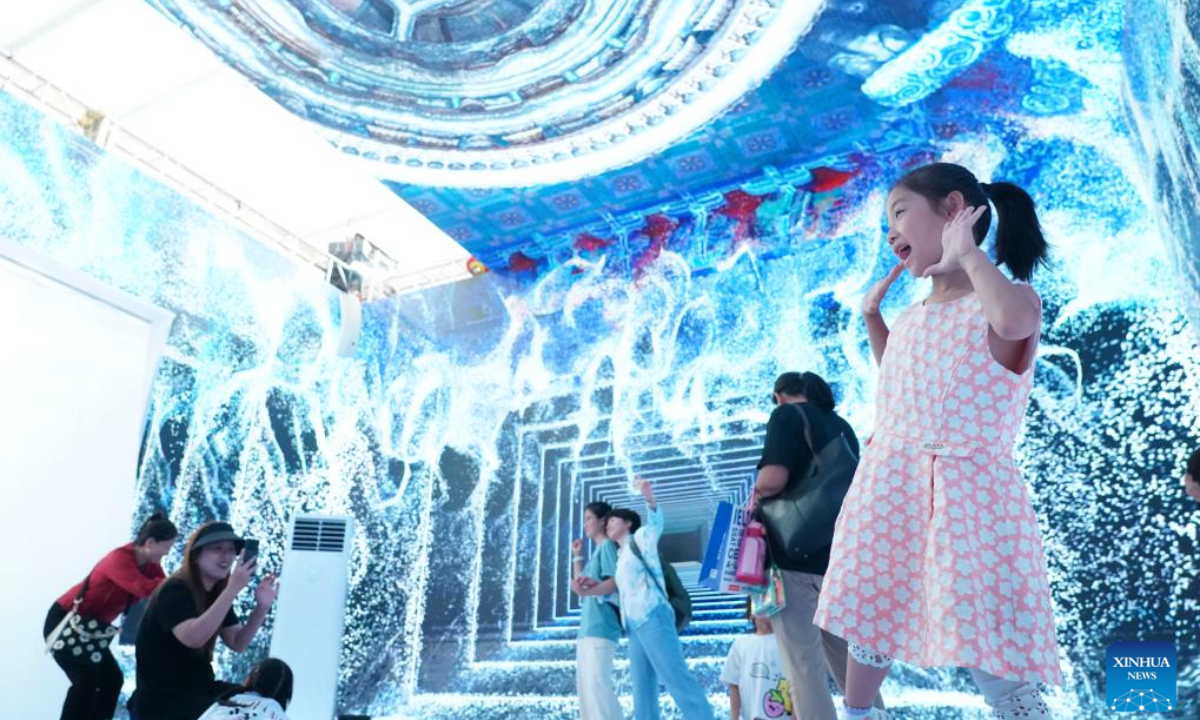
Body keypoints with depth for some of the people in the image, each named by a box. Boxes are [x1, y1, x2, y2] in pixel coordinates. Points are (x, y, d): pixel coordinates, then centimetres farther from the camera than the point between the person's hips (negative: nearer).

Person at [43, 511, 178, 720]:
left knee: (112, 679, 5)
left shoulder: (150, 564, -5)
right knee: (85, 681, -17)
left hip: (91, 626, 9)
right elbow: (145, 588, -46)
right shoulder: (120, 559, -30)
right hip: (65, 621, -9)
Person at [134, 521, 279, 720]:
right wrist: (233, 589, -40)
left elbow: (237, 644, 2)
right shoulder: (174, 591, -17)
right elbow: (193, 638, -35)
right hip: (163, 701, -8)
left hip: (200, 689, 8)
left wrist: (262, 607, -13)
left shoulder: (217, 593, 7)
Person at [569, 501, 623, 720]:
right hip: (588, 626, 10)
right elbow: (579, 583, 29)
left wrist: (588, 591, -31)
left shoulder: (608, 545, -4)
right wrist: (577, 557, 23)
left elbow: (615, 582, -17)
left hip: (600, 625, -10)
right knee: (585, 685, 10)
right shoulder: (597, 551, 24)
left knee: (597, 683, -19)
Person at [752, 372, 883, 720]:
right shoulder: (842, 425, 17)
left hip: (795, 557, -7)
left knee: (804, 664, -3)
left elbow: (773, 479, -20)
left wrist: (757, 495, 0)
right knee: (850, 661, 16)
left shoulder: (787, 415, -4)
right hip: (841, 558, 7)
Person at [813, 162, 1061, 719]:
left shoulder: (1011, 297, -4)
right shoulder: (910, 320, 15)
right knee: (869, 621, 19)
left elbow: (1013, 321, -32)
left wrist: (968, 253, -16)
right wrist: (872, 315, 23)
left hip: (967, 491, -6)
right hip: (889, 488, 7)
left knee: (995, 662, -5)